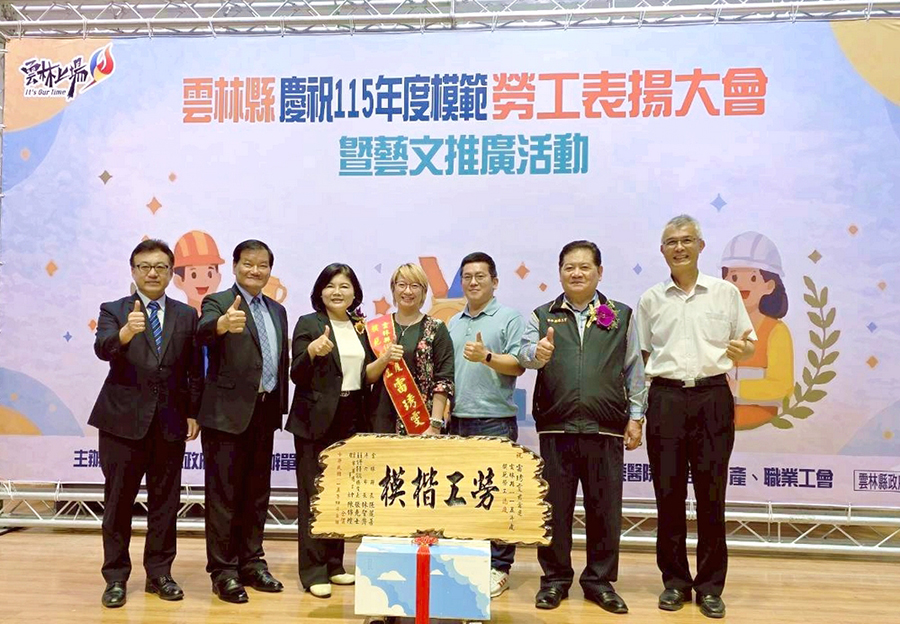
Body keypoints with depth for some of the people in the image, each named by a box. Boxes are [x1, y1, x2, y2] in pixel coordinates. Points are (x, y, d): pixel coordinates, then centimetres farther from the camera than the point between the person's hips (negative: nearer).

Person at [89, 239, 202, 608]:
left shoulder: (187, 316, 8)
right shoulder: (113, 311, 2)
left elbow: (195, 370, 8)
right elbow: (102, 348, -19)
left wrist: (193, 413, 3)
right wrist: (126, 331, -39)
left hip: (170, 422, 2)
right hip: (123, 419, -2)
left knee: (165, 502, 9)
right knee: (118, 502, 6)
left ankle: (159, 574, 22)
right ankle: (116, 577, 19)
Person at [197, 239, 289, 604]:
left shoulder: (277, 311, 14)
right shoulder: (218, 302, -5)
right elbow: (203, 332, -28)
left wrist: (281, 407, 11)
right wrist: (222, 324, -51)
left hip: (265, 411, 7)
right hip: (228, 412, -6)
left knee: (257, 493, 14)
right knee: (223, 494, 2)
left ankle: (251, 563, 26)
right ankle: (223, 571, 12)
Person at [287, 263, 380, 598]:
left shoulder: (360, 326, 11)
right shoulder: (308, 323, -3)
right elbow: (297, 376, -11)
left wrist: (386, 359, 1)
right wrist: (312, 351, -29)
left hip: (352, 420, 5)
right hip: (316, 420, -5)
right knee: (313, 494, 0)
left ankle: (334, 564, 23)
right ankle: (313, 571, 8)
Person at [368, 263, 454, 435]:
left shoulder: (436, 329, 1)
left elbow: (444, 381, -4)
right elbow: (366, 377, 6)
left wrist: (435, 425, -12)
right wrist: (384, 359, -12)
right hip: (383, 420, 2)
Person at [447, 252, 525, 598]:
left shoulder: (509, 318, 1)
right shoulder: (452, 324, 18)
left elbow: (518, 365, -8)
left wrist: (487, 357, -23)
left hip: (495, 420, -5)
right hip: (457, 421, 5)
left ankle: (498, 568, 7)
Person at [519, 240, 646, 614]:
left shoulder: (622, 316, 11)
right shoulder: (543, 316, 11)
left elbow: (634, 371, 10)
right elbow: (525, 353, -4)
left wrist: (635, 416, 5)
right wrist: (538, 353, -27)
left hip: (606, 429, 0)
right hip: (556, 427, 0)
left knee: (605, 508, 6)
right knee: (554, 507, 6)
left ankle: (600, 581, 21)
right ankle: (555, 579, 20)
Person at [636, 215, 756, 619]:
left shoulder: (725, 292, 6)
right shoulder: (650, 300, 10)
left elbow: (748, 345, 10)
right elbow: (641, 356, 14)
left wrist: (743, 350, -13)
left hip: (713, 397, -1)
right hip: (666, 399, 1)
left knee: (711, 495, 3)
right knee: (668, 493, 5)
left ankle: (710, 586, 16)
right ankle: (675, 581, 19)